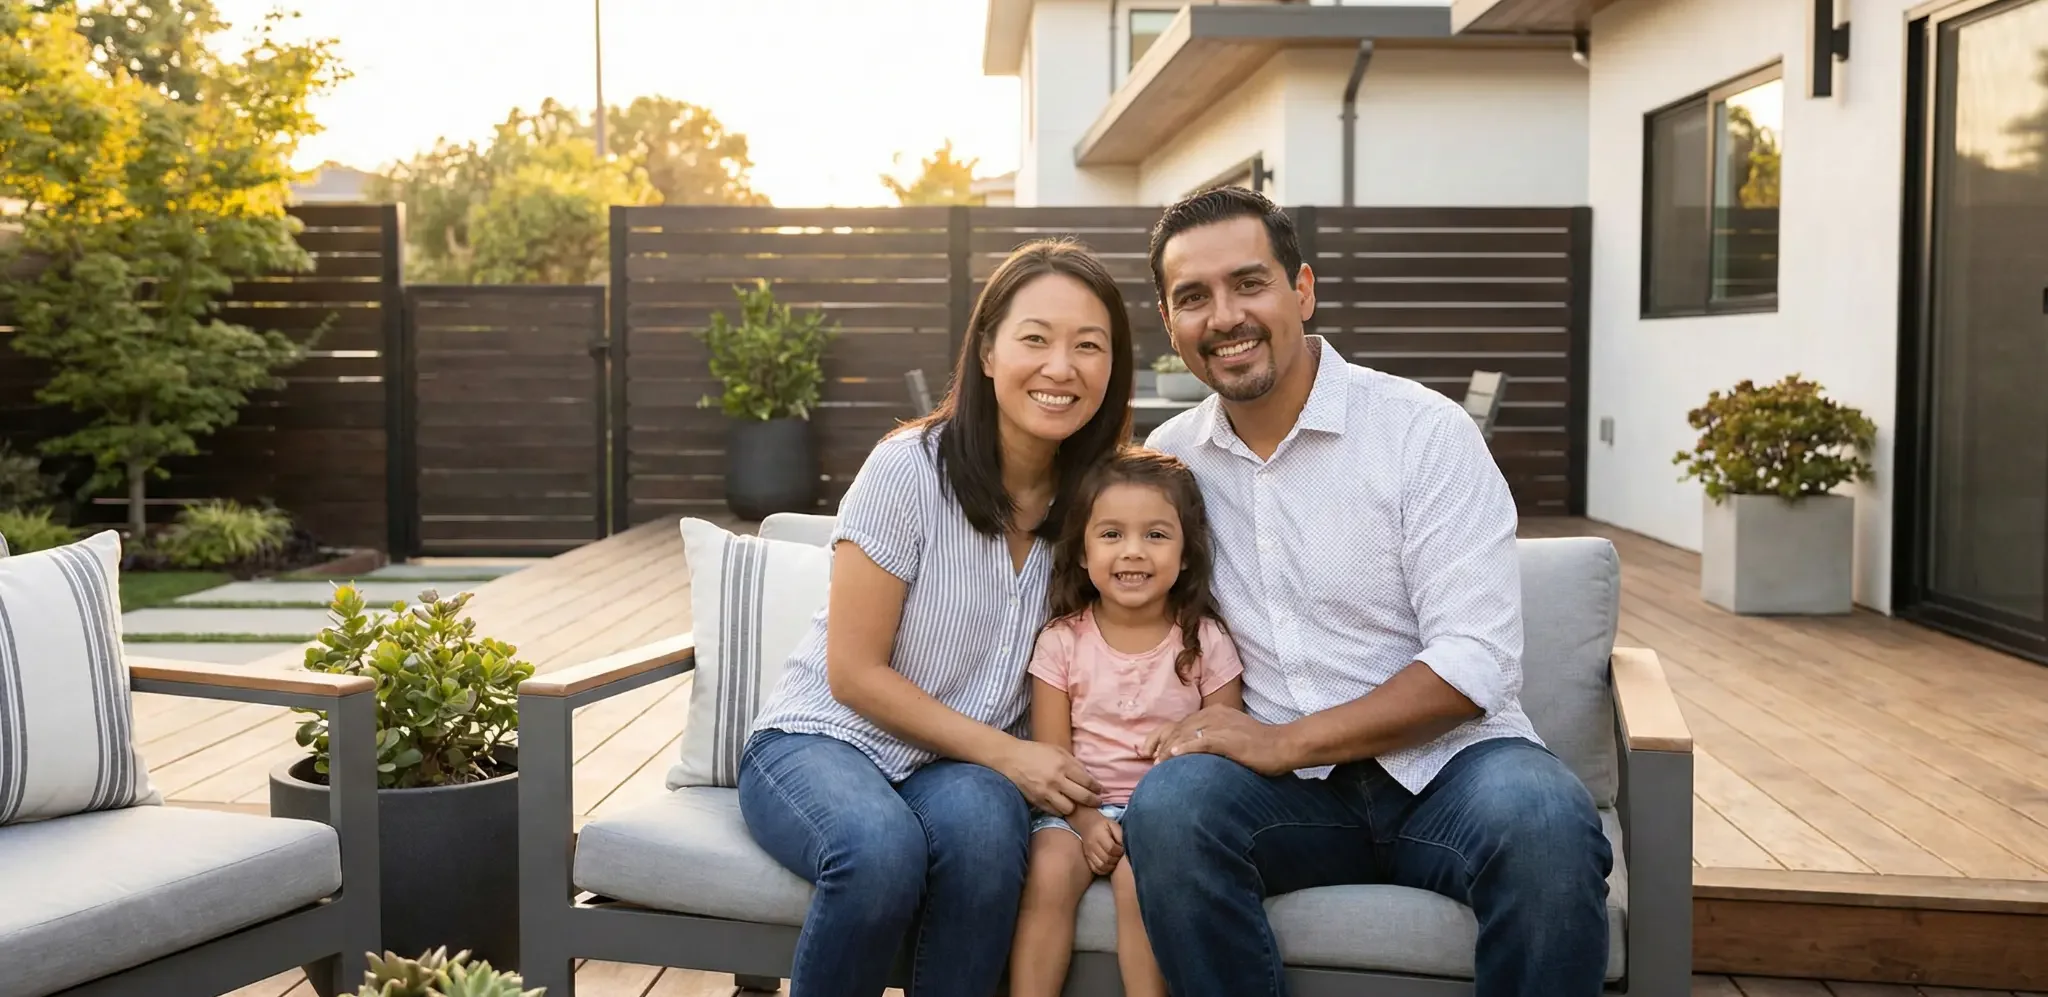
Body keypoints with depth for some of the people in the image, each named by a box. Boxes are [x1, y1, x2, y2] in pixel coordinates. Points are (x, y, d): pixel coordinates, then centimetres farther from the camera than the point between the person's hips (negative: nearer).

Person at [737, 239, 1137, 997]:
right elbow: (855, 675, -12)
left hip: (964, 767, 3)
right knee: (883, 849, -36)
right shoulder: (908, 469, -15)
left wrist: (1075, 790, -11)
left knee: (978, 827, -34)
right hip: (821, 738, -2)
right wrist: (1006, 755, -16)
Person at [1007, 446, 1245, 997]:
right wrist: (1085, 820, -17)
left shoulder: (1205, 642, 0)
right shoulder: (1062, 641, 1)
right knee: (1048, 873, -27)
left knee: (1139, 877, -29)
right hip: (1079, 806, 1)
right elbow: (1051, 753, -1)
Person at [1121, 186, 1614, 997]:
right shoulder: (1168, 458, 6)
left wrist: (1284, 741, -19)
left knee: (1542, 820, -34)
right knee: (1167, 803, -29)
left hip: (1443, 759, -2)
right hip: (1283, 780, 2)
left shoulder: (1424, 430, -7)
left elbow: (1477, 662, -13)